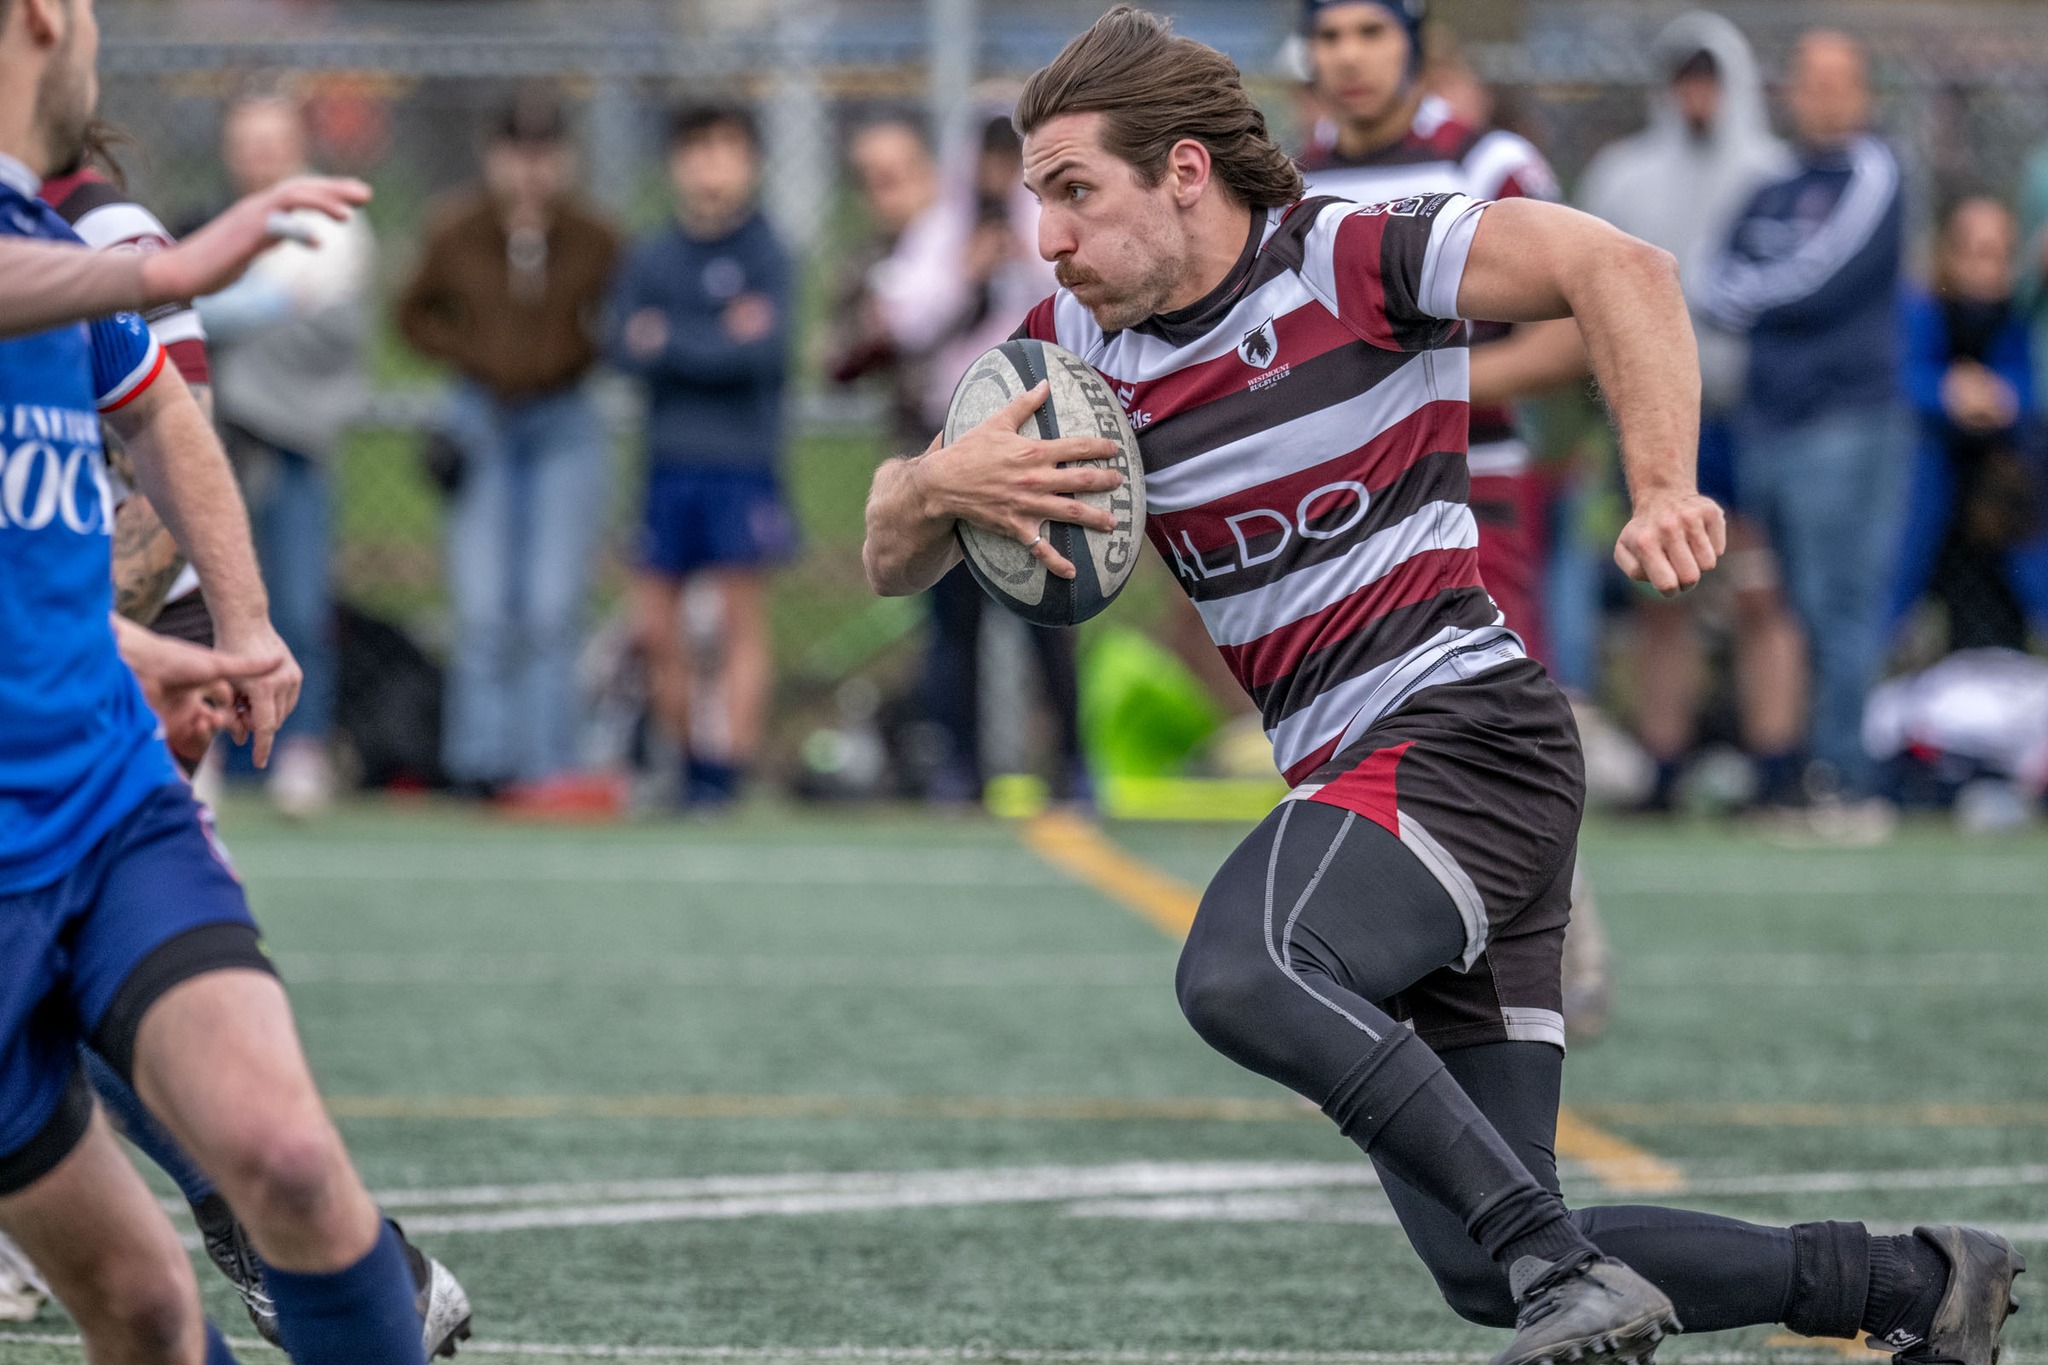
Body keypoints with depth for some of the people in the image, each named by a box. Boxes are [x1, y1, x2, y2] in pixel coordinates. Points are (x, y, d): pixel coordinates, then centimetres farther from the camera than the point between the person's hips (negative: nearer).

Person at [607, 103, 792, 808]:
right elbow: (625, 346, -3)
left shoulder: (767, 257, -2)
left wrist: (670, 340, -8)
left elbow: (764, 352, -14)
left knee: (742, 621, -2)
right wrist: (718, 341, -13)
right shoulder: (651, 259, 9)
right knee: (654, 627, 4)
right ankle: (686, 754, 19)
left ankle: (727, 772, 0)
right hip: (668, 463, 4)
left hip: (741, 465, -4)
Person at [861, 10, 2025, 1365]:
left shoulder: (1352, 260, -5)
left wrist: (1663, 490, -28)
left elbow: (1619, 267, -14)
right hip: (1348, 780, 8)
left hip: (1459, 728, -8)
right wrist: (937, 487, -11)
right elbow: (889, 561, 13)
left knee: (1238, 974, -37)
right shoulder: (1075, 345, 13)